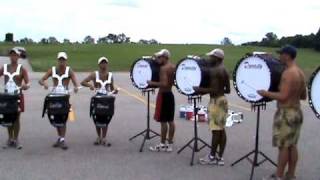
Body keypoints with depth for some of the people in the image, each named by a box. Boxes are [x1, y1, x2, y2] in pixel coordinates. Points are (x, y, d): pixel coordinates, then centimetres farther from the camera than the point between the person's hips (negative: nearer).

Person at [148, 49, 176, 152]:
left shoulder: (163, 68, -18)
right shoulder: (173, 67, 9)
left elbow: (164, 84, -28)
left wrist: (152, 83, -14)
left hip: (164, 95, -9)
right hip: (170, 94, 9)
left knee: (163, 121, -2)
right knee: (170, 120, 10)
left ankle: (163, 145, 4)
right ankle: (170, 144, 15)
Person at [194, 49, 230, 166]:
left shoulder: (213, 71, -16)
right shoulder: (224, 71, 13)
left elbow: (214, 90, -23)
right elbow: (228, 90, 14)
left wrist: (200, 89, -15)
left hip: (216, 101, -10)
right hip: (222, 100, 10)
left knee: (216, 130, -3)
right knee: (221, 130, 9)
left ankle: (212, 157, 5)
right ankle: (220, 157, 13)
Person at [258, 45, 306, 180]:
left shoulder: (288, 73, -20)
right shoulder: (300, 72, 9)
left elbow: (283, 96, -25)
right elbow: (303, 96, 15)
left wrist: (266, 93, -13)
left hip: (286, 114, -9)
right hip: (296, 112, 9)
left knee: (283, 146, -1)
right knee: (292, 145, 14)